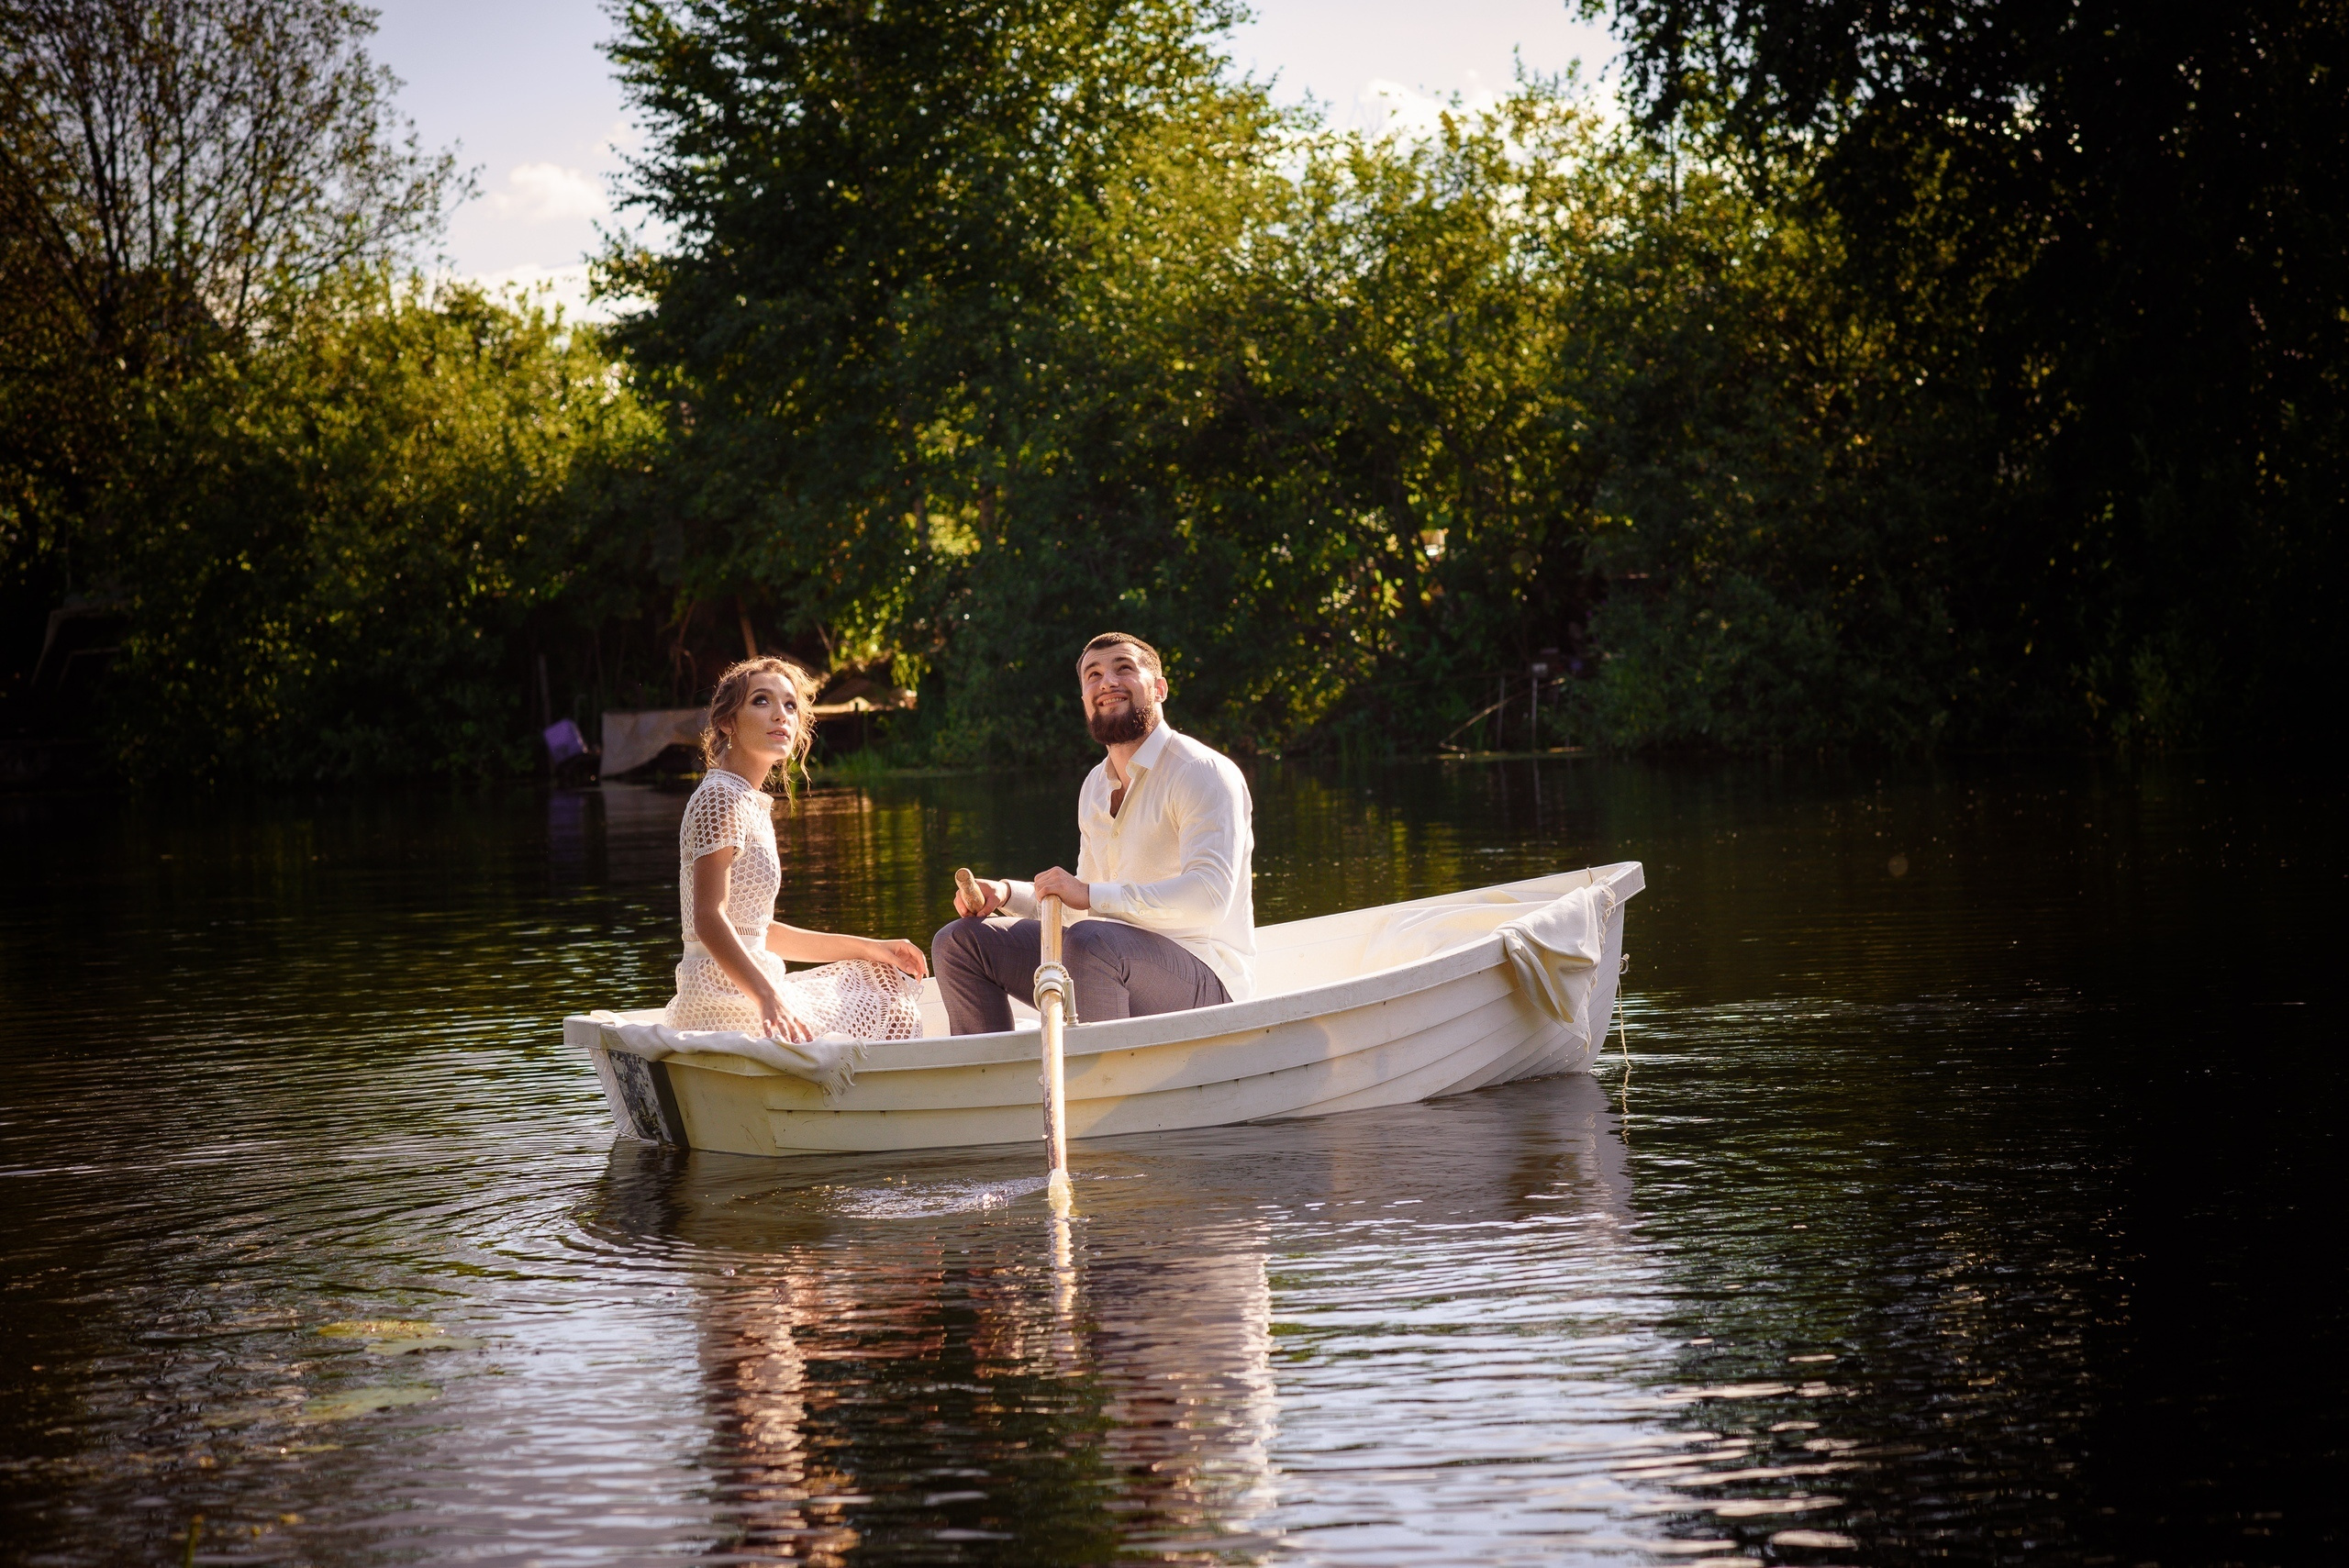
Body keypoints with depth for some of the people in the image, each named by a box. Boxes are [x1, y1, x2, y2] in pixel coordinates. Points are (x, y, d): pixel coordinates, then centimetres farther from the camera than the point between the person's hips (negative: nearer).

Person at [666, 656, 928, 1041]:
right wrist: (769, 998, -36)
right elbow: (709, 920, -23)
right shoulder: (720, 797, -12)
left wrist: (869, 949, 20)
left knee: (885, 979, 19)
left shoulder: (752, 804, 19)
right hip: (727, 1005, -10)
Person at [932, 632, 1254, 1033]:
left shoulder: (1203, 773, -10)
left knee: (1091, 941, -38)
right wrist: (1007, 894, 9)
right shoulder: (1096, 787, 16)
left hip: (1206, 980, -8)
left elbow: (1209, 897, -25)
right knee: (959, 940, 5)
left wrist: (1091, 894, -27)